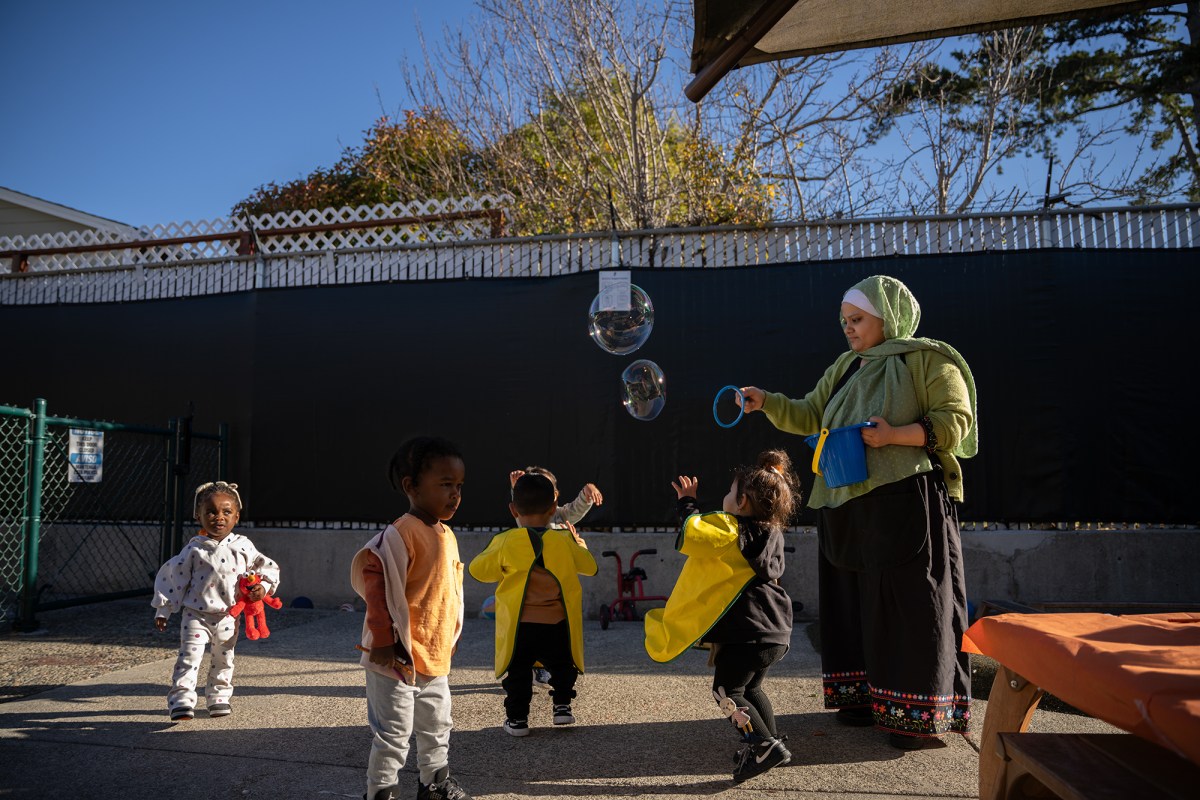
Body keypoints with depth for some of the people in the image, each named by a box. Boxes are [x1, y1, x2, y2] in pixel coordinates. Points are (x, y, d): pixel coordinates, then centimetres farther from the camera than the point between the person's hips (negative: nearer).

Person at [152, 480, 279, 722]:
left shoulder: (243, 546, -3)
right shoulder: (194, 549, -8)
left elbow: (267, 567, 8)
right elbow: (174, 576, -1)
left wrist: (263, 587, -10)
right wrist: (163, 611, -1)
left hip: (228, 617, 2)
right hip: (196, 614, -2)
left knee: (223, 659, 14)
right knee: (190, 656, -11)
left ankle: (219, 697, 29)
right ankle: (181, 699, -4)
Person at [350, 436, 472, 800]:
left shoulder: (447, 535, 6)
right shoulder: (401, 534, -22)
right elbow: (375, 584, -25)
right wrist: (383, 640, -23)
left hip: (435, 656, 9)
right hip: (399, 657, -9)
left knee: (437, 727, 23)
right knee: (394, 734, 4)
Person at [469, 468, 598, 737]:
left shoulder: (505, 542, -10)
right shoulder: (564, 540, -6)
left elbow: (479, 570, 2)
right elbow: (589, 566, 9)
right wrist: (578, 541, 25)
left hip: (518, 627, -1)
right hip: (556, 626, 1)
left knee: (518, 672, 14)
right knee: (562, 667, 24)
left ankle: (517, 718, 15)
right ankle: (562, 706, 21)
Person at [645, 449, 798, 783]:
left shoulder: (732, 530, -17)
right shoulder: (771, 533, 11)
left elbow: (693, 533, -28)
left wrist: (687, 503, -12)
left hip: (745, 633, -9)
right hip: (775, 631, 9)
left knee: (727, 692, 1)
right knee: (750, 687, 24)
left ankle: (763, 745, -5)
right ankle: (772, 741, 25)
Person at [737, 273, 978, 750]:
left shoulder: (927, 359, -3)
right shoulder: (846, 367, 18)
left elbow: (956, 420, -9)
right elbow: (810, 416, 16)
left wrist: (895, 435, -21)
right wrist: (767, 403, 1)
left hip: (905, 500, -7)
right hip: (847, 503, 7)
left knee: (909, 603, -3)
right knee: (857, 601, 10)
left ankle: (918, 713, 6)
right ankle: (868, 696, 22)